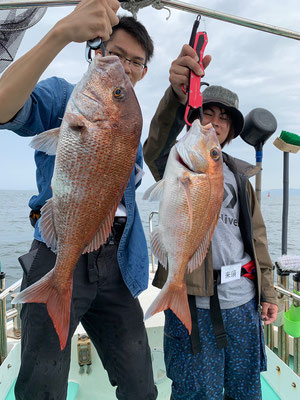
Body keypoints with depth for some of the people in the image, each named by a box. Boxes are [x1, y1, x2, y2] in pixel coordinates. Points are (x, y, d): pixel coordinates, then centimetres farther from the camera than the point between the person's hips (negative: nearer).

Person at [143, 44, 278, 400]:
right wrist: (178, 94, -44)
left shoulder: (238, 174, 14)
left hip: (244, 301, 5)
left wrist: (267, 291, 12)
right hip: (195, 302, -5)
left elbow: (256, 234, 15)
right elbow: (156, 146, -26)